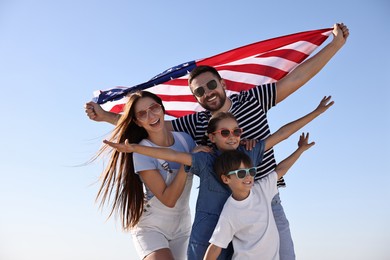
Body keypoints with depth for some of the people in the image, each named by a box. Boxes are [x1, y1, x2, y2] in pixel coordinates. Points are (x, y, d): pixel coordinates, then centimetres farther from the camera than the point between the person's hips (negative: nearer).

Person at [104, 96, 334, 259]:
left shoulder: (249, 154, 1)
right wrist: (134, 148, -30)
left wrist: (315, 112, 8)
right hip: (206, 237, -3)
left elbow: (281, 134, 4)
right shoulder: (205, 160, -9)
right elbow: (172, 155, -20)